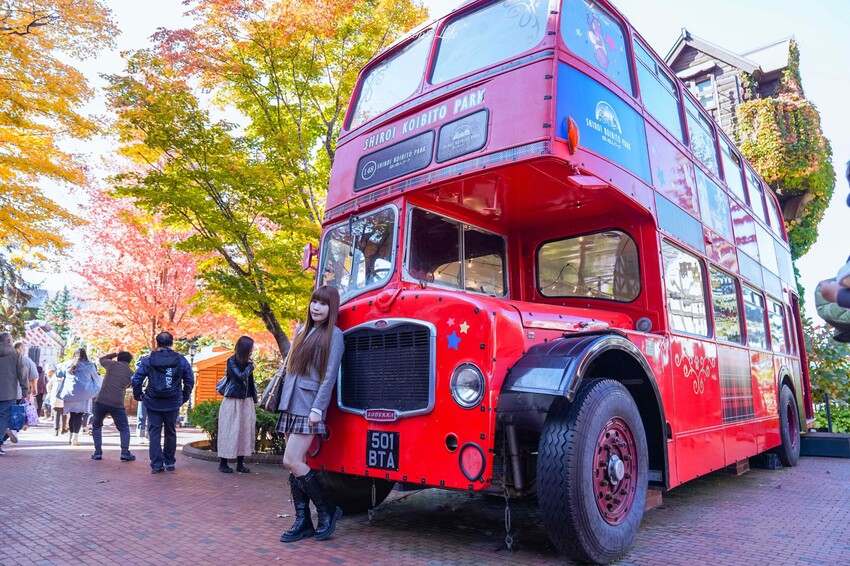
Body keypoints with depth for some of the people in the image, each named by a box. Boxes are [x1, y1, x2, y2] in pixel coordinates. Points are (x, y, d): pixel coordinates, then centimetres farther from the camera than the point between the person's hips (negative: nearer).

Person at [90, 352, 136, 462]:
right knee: (124, 429, 13)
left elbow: (102, 359, 26)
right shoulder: (131, 373, 9)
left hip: (101, 401, 0)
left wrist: (115, 354, 34)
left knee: (96, 426, 22)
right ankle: (125, 452, -3)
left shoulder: (113, 364, 6)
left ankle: (98, 452, 14)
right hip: (117, 404, 0)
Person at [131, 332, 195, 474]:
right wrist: (184, 397, 12)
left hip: (153, 403, -1)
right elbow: (190, 380, 0)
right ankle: (170, 462, 24)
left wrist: (138, 396, 8)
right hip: (173, 404, 1)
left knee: (154, 433, 7)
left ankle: (157, 465, 4)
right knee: (170, 432, 16)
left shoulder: (148, 360, -4)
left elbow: (136, 379, -6)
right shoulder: (181, 360, -2)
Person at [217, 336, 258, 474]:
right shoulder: (231, 361, -6)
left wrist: (254, 401, 8)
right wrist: (250, 367, -5)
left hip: (246, 402, 6)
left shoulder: (247, 363, 11)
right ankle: (223, 463, 8)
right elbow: (240, 377, -20)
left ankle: (240, 463, 11)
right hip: (233, 402, -6)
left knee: (245, 431, 5)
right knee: (230, 431, -2)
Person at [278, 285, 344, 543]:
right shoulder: (302, 331, 16)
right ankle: (303, 521, 17)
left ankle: (327, 510, 5)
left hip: (309, 406, -7)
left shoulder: (333, 335, -5)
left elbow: (330, 376, -11)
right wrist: (281, 400, 18)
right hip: (291, 404, 7)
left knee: (292, 462, -11)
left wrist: (318, 409, -17)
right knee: (297, 464, 8)